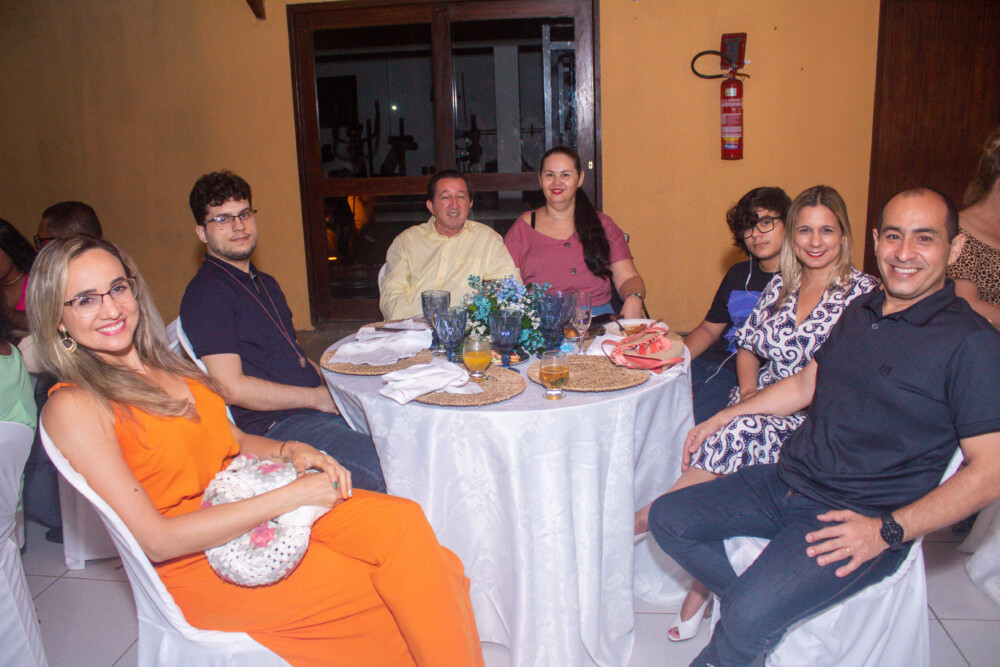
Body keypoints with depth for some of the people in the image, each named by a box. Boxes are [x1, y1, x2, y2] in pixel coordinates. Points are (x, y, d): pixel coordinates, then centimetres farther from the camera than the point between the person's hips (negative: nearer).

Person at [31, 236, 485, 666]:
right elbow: (155, 540, -17)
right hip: (199, 564, -6)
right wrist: (289, 497, -20)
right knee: (392, 590, -20)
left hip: (253, 505, 6)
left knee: (402, 523, -18)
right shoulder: (72, 407, -11)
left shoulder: (168, 366, 11)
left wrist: (290, 451, -4)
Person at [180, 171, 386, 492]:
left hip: (322, 407, 9)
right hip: (273, 428, -9)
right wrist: (317, 397, -10)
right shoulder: (205, 294, -8)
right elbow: (231, 387, -15)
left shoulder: (266, 284, 22)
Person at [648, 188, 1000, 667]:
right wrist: (726, 415, 22)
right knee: (668, 518, 1)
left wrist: (888, 531, -22)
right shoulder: (860, 311, 10)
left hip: (858, 518, -7)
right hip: (784, 483, 7)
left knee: (750, 616, -25)